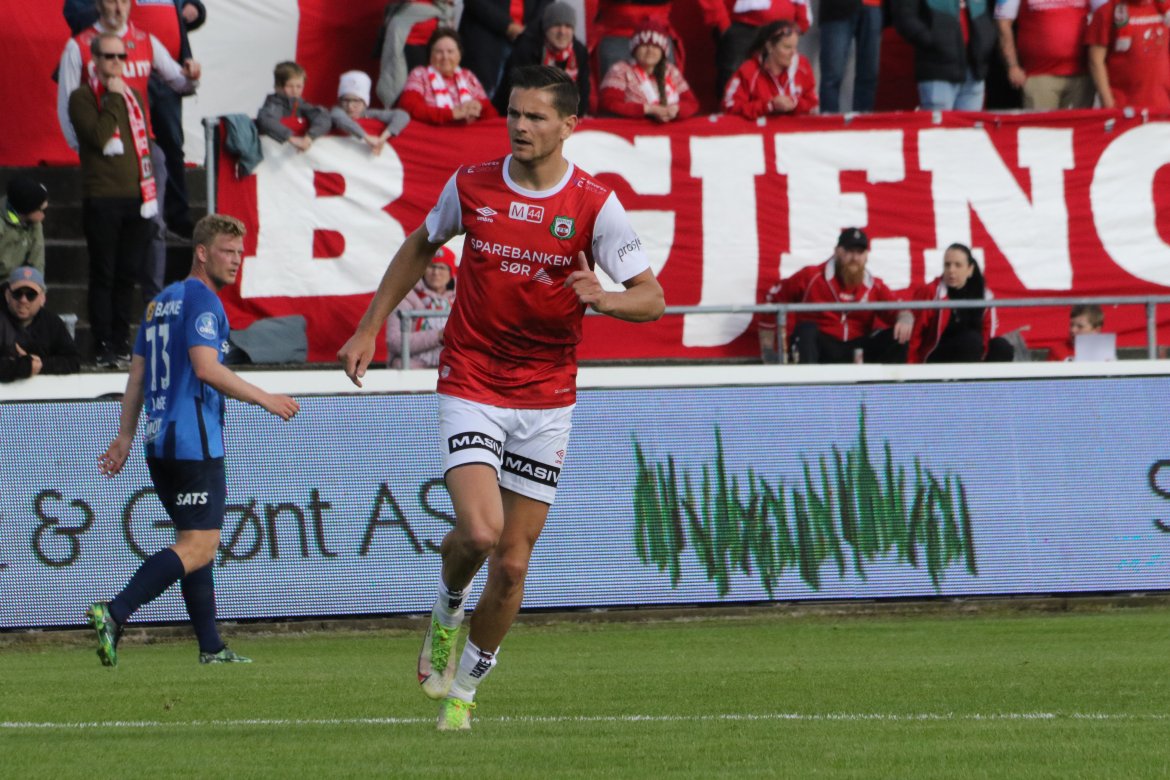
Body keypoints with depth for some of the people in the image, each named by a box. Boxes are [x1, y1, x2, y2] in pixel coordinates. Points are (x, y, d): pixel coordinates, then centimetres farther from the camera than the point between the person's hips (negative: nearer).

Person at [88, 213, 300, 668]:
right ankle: (114, 613, -24)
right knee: (199, 547, -11)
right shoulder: (201, 300, -9)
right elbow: (206, 368, -19)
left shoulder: (160, 303, 19)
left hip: (160, 442, 10)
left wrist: (125, 437, 19)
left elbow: (137, 374, 19)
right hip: (194, 441, -10)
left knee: (196, 542, 13)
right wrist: (264, 399, -12)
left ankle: (211, 646, 11)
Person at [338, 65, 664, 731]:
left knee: (513, 563, 3)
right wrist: (370, 328, 15)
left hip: (546, 399, 1)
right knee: (479, 533, -22)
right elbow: (421, 246, 17)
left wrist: (604, 298, -29)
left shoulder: (596, 204, -7)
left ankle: (462, 688, 23)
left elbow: (652, 299, -7)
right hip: (470, 384, -1)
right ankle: (448, 609, 13)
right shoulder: (471, 186, -3)